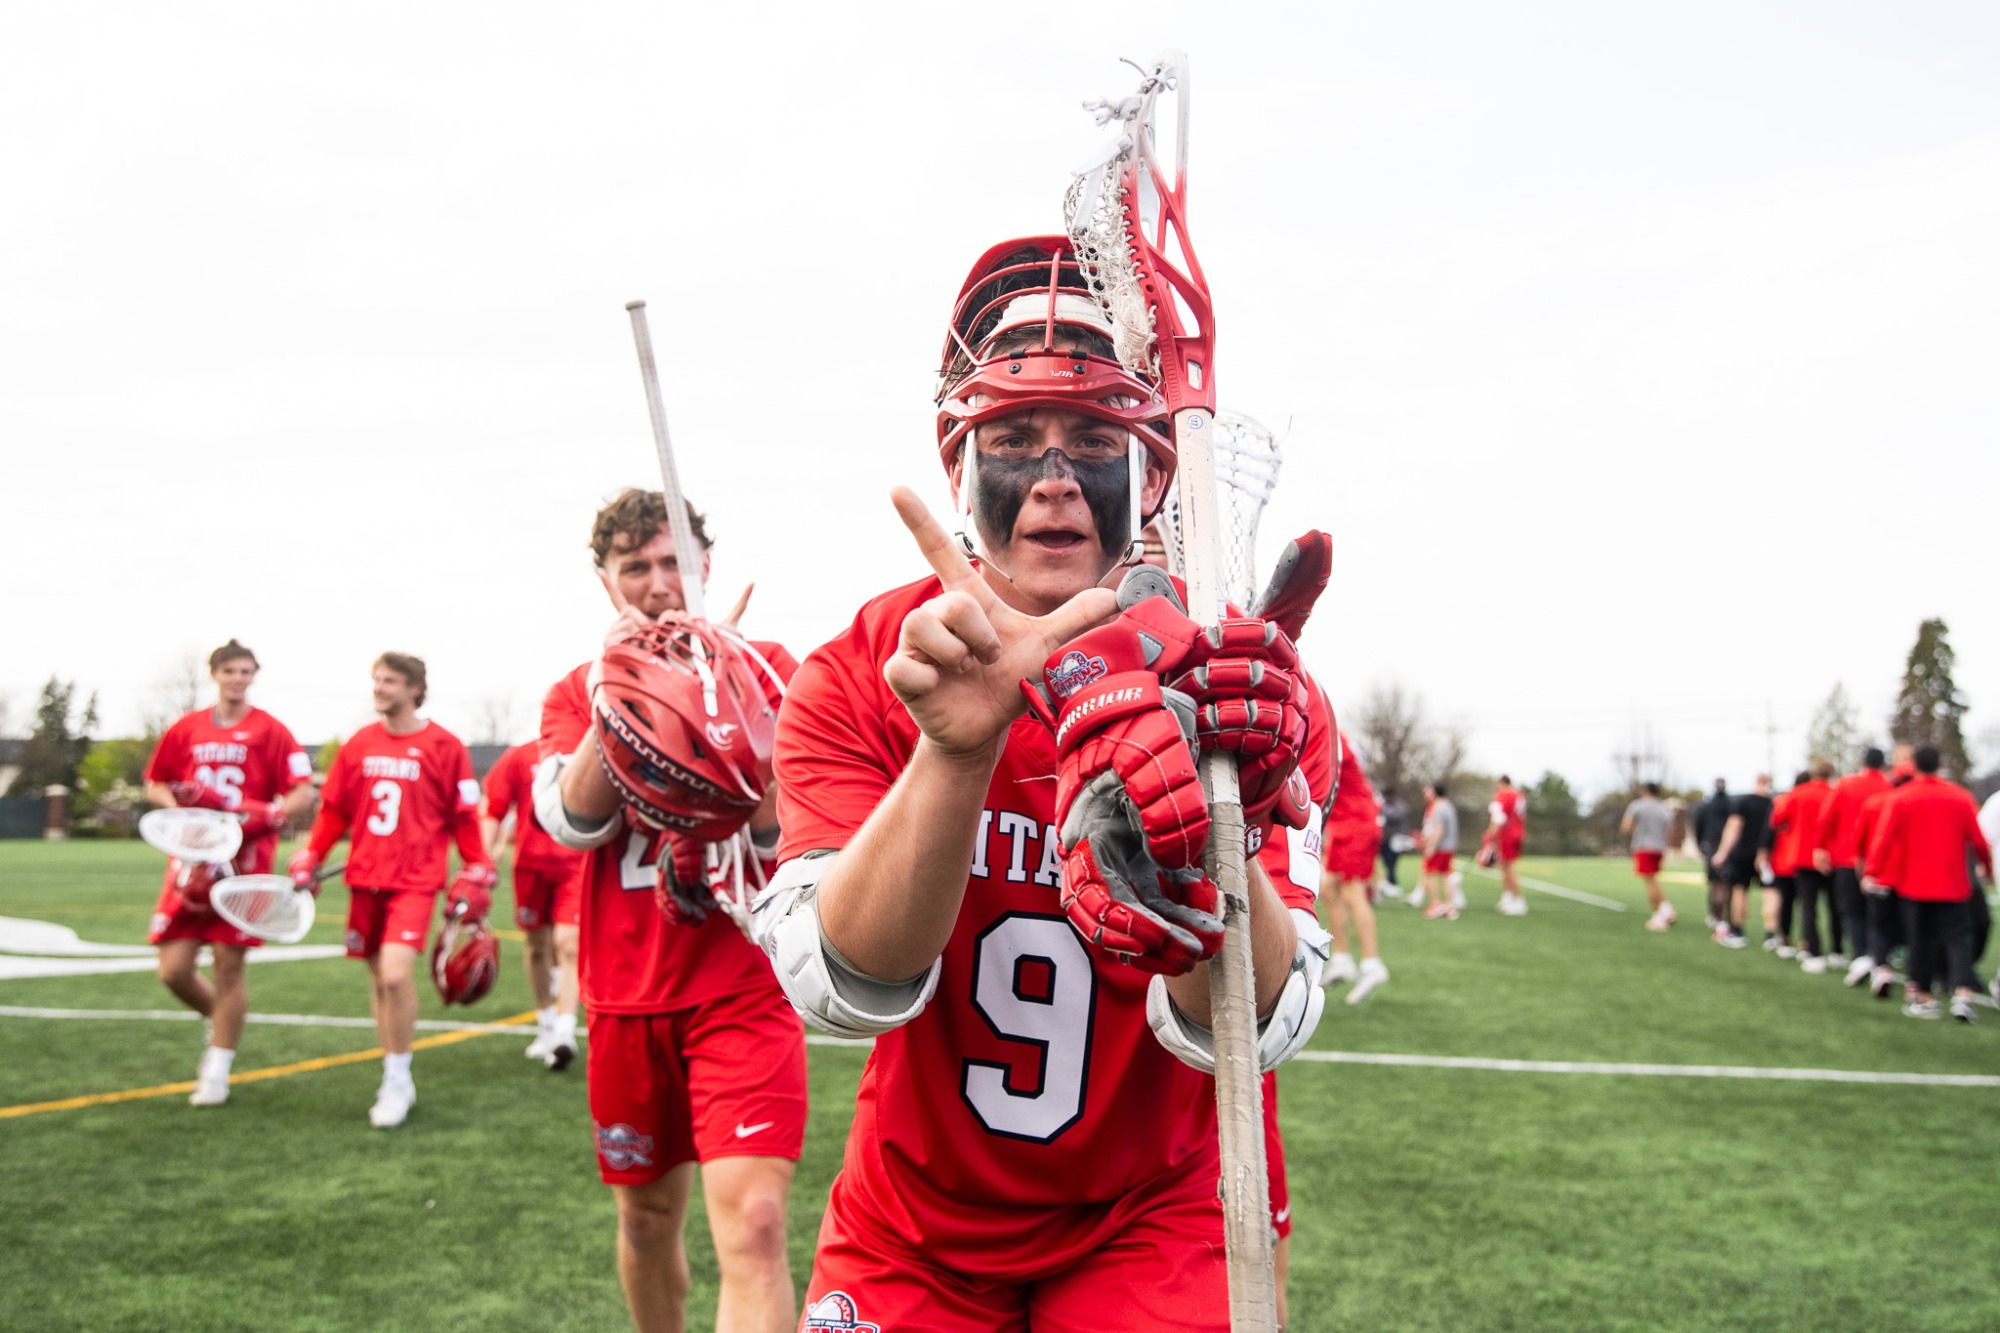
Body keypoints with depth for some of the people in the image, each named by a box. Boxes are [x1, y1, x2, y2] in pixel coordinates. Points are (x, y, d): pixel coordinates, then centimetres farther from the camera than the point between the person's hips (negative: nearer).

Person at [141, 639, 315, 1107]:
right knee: (174, 969, -1)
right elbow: (155, 783, 19)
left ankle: (217, 1071, 12)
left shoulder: (270, 731, -1)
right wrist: (177, 806, -2)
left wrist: (268, 816, -23)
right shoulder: (186, 729, 9)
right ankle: (218, 1022, 30)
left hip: (244, 862, -3)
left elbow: (304, 793, -5)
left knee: (229, 966, -2)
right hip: (192, 859, 3)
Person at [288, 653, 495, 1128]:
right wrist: (309, 861, 11)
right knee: (378, 978, 10)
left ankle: (397, 1080, -2)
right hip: (365, 879, 5)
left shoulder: (444, 746, -4)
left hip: (416, 880, -5)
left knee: (396, 974, -18)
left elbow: (465, 817, -1)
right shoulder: (359, 745, 8)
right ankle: (396, 1080, 23)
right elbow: (334, 809, 14)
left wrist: (475, 875, -3)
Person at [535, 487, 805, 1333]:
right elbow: (572, 822, -7)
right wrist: (613, 692, -17)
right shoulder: (577, 692, 10)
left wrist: (719, 687, -20)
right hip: (627, 996, 4)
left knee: (752, 1227, -17)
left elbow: (779, 822, -9)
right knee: (647, 1216, 17)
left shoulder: (762, 668, 1)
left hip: (742, 986, -3)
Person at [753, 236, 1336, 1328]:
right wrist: (955, 750, -40)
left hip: (1152, 1226, 0)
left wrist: (1210, 836, -43)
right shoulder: (863, 674, -14)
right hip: (913, 1228, 1)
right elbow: (847, 990, -25)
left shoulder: (1237, 676, -16)